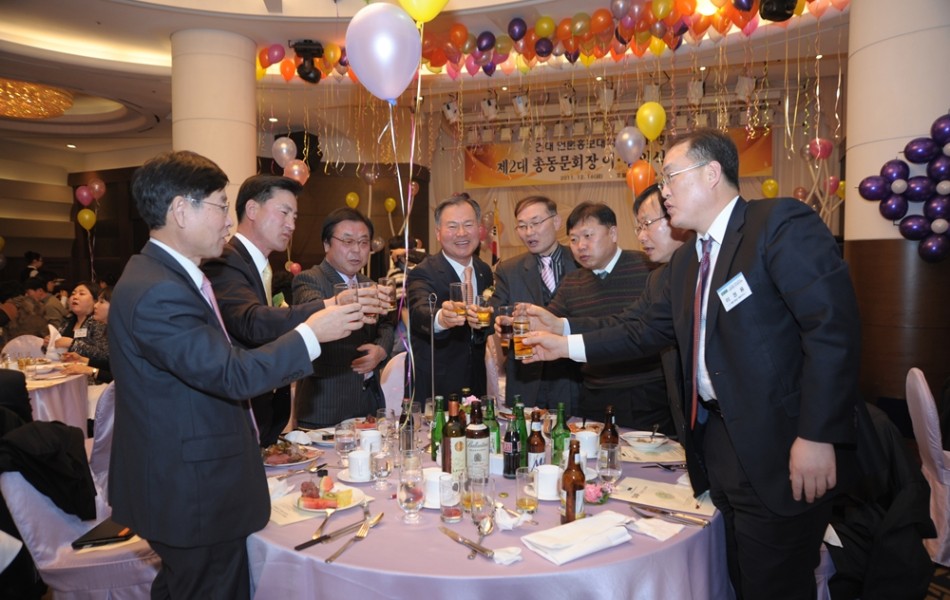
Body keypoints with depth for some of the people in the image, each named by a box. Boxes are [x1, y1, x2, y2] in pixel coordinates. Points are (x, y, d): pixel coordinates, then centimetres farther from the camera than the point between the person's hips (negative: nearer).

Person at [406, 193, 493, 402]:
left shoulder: (485, 270, 5)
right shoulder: (422, 274, -14)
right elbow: (419, 312, -34)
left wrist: (483, 324, -9)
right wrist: (441, 318, -56)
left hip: (476, 383, 5)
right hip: (433, 388, -5)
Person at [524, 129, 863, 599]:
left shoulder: (780, 223, -13)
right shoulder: (685, 261, 14)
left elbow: (833, 325, -20)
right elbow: (649, 330, 17)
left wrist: (817, 436, -23)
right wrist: (566, 345, 14)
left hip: (778, 448, -7)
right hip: (718, 442, 8)